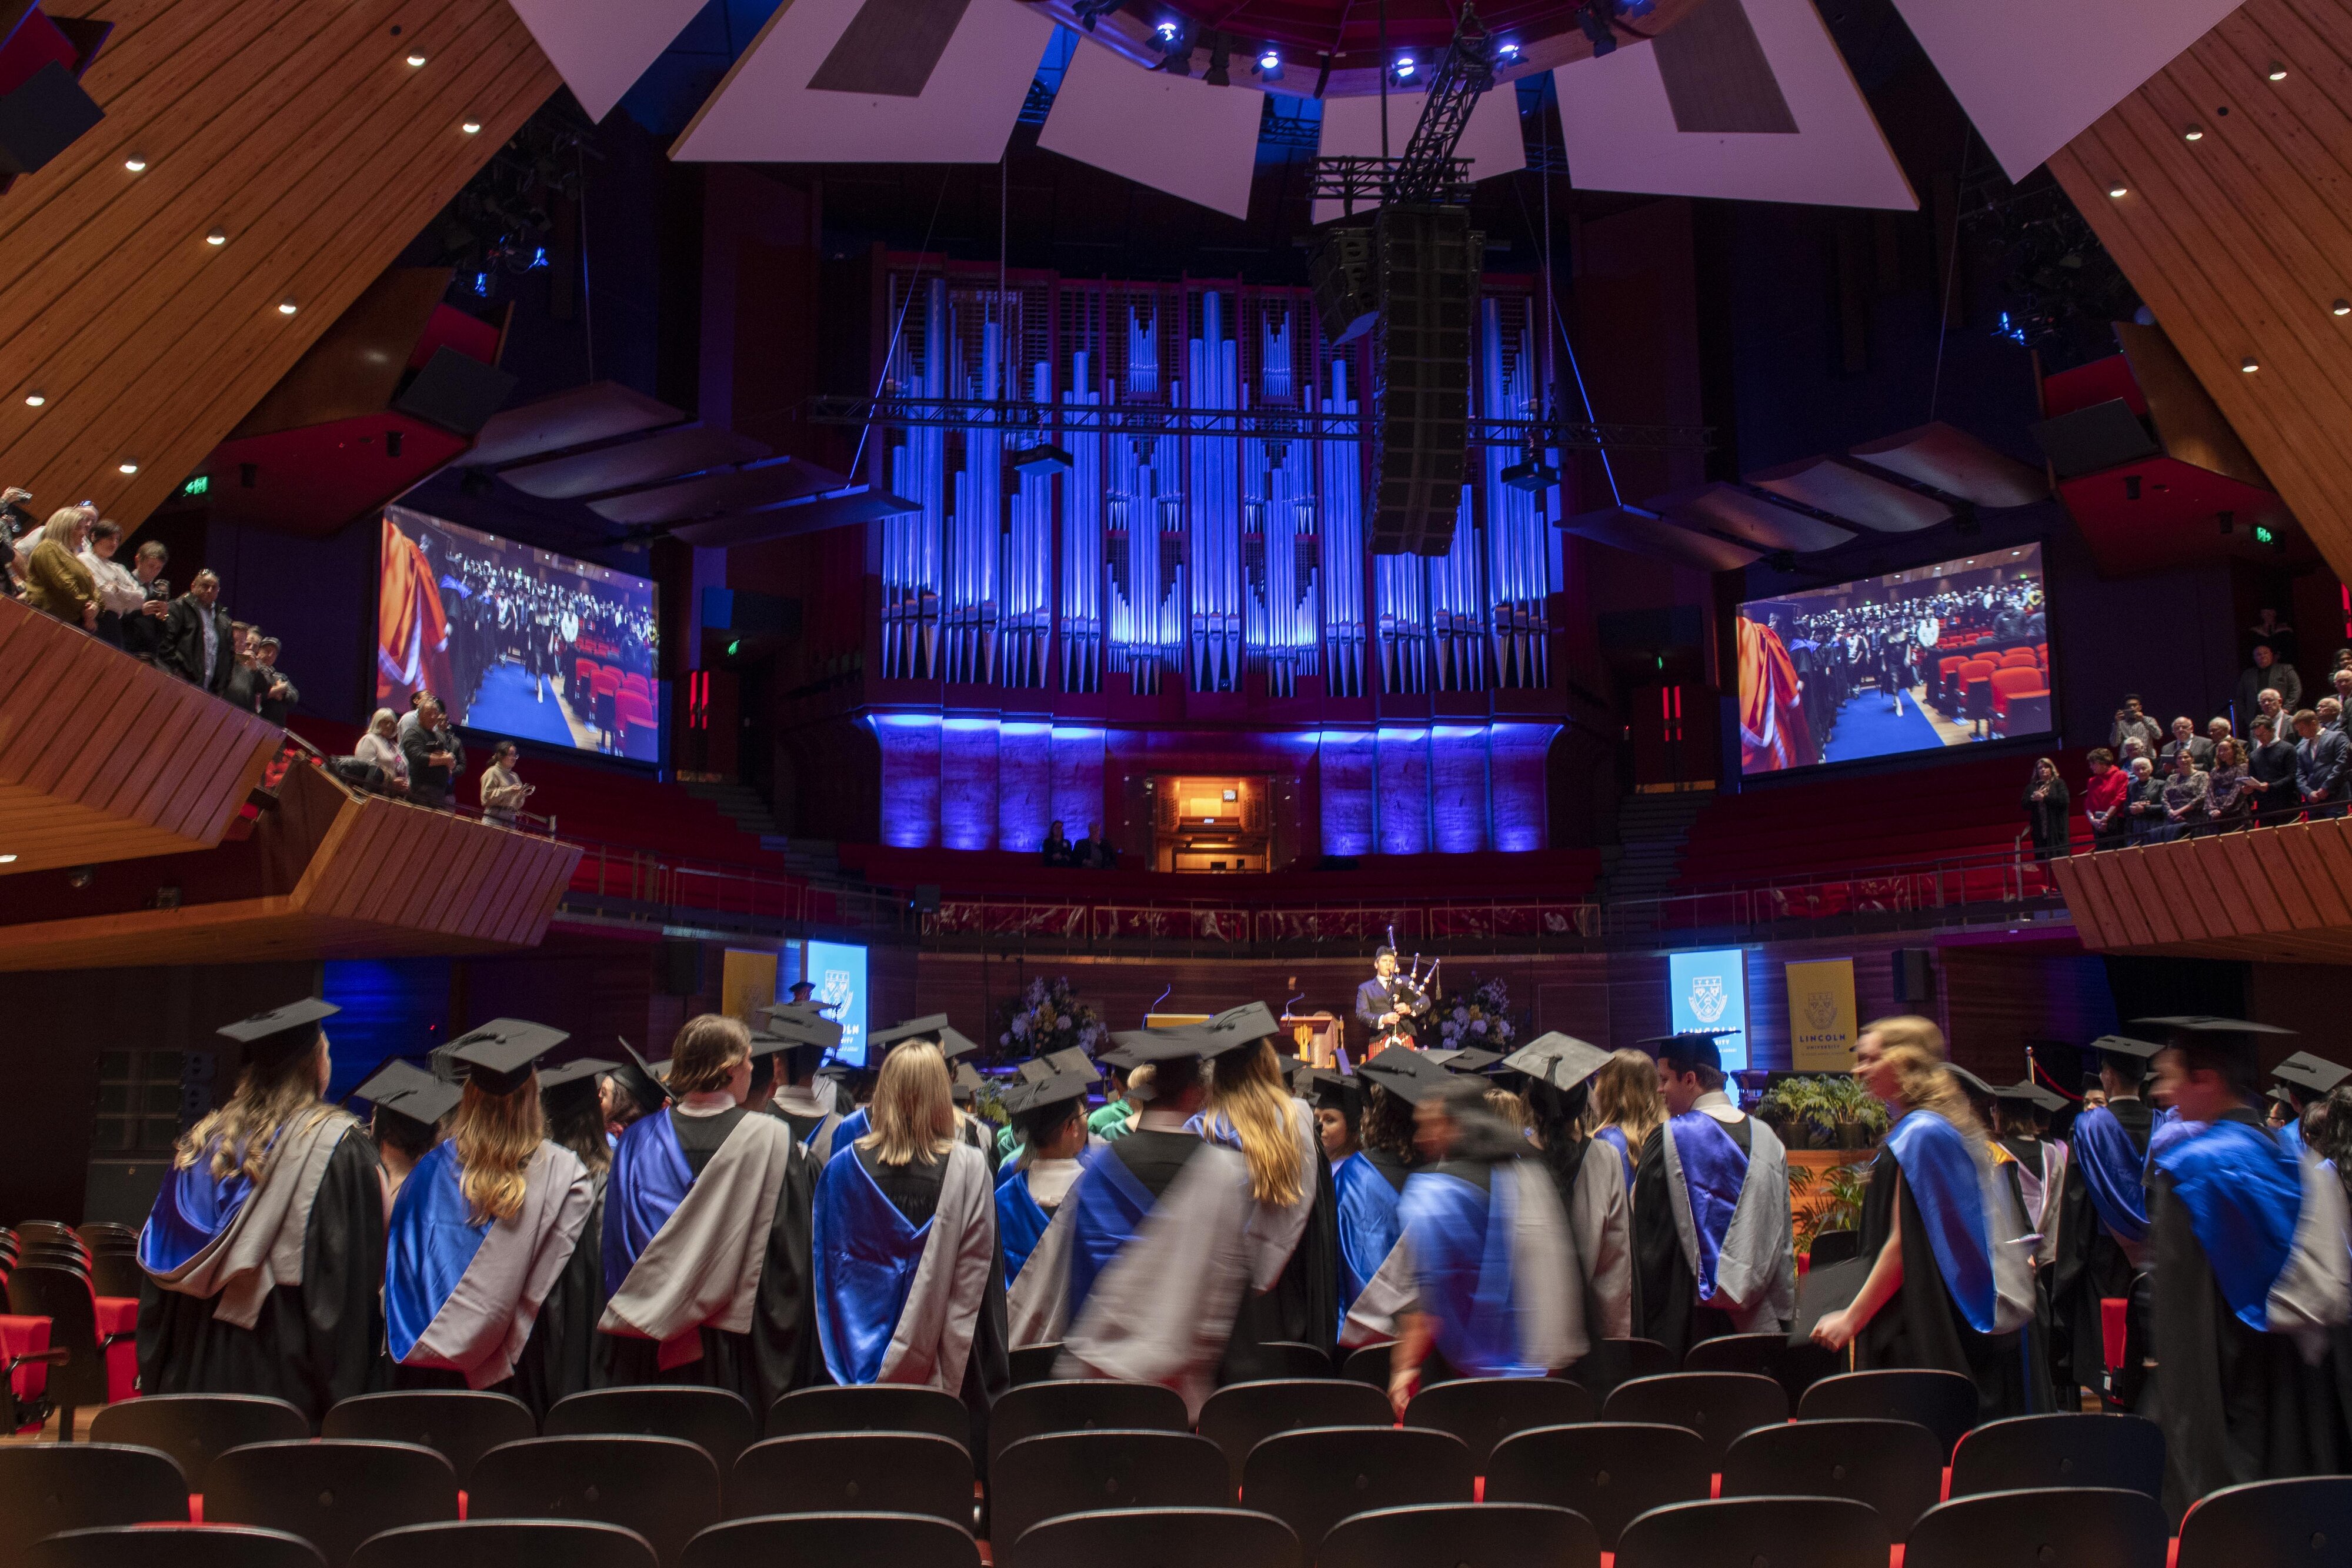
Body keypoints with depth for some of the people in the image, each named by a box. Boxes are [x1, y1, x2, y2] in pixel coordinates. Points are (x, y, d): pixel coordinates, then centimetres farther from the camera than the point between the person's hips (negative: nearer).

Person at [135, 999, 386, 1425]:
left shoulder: (202, 1140, 7)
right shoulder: (337, 1143, -8)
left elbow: (160, 1266, 9)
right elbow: (357, 1270, -13)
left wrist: (156, 1380, 16)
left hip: (197, 1371, 5)